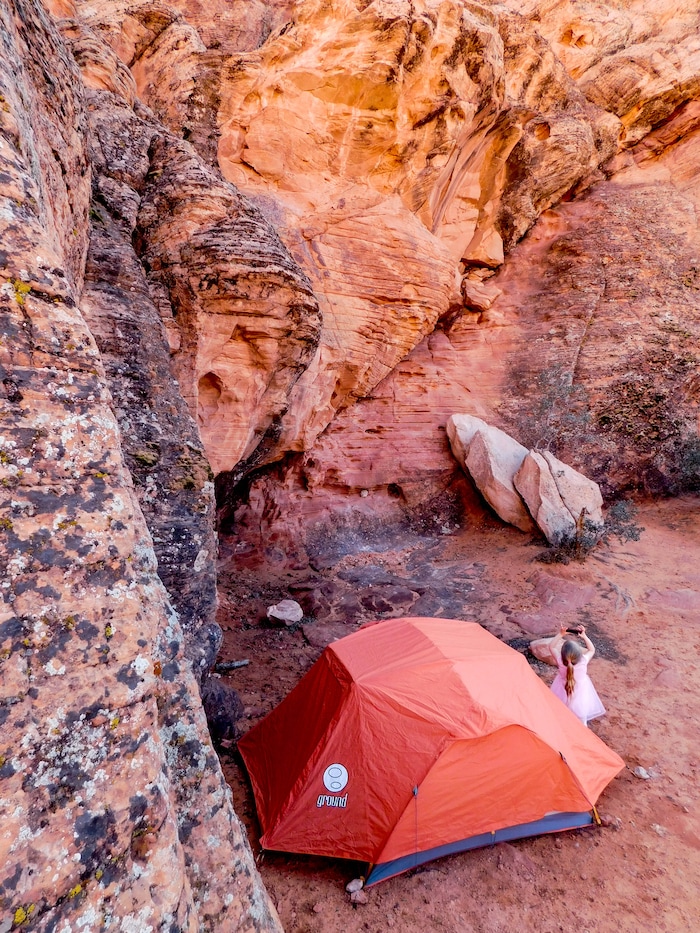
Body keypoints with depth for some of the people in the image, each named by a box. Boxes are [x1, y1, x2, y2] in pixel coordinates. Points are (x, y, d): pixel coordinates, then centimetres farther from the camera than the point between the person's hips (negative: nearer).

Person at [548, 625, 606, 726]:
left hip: (562, 695, 0)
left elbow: (551, 646, -11)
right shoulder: (583, 661, -30)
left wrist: (560, 635, -16)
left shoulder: (560, 661, -30)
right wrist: (584, 636, -11)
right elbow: (592, 650, -9)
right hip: (579, 695, 0)